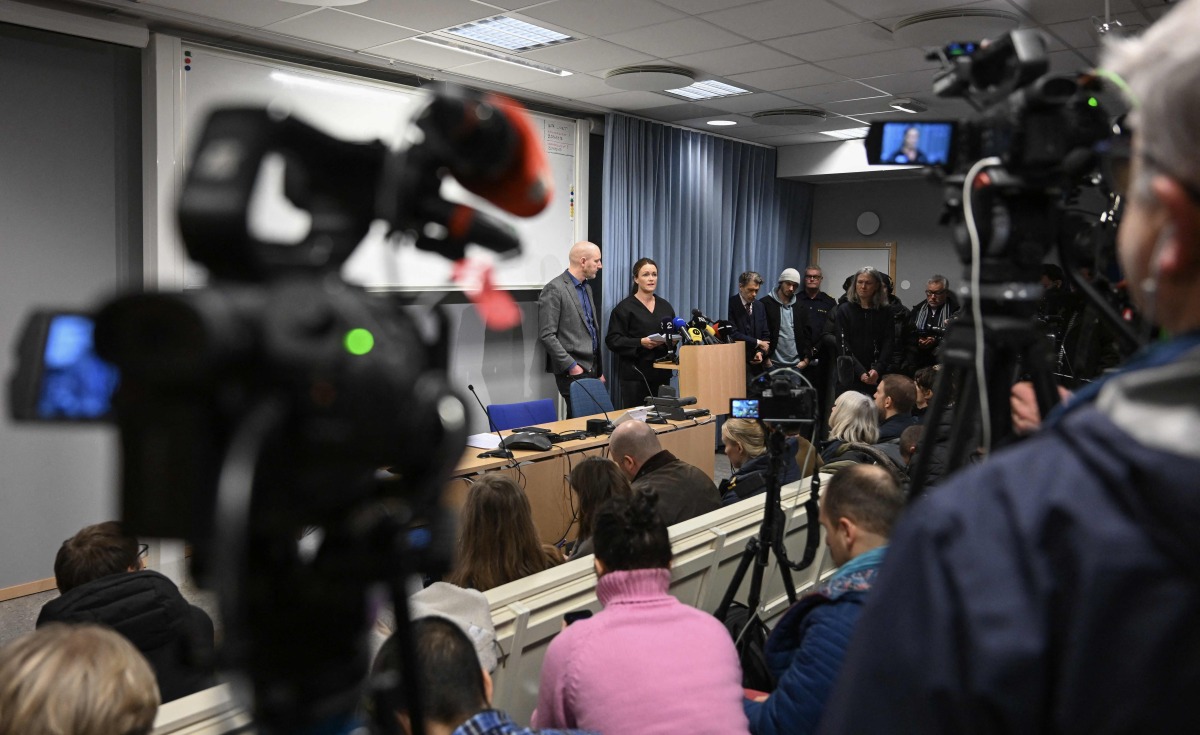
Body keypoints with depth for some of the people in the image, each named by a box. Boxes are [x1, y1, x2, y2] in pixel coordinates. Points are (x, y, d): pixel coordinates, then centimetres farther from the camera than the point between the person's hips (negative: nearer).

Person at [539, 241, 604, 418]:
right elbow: (546, 335, -15)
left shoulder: (587, 288, 18)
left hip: (592, 370, 8)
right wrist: (571, 366, -15)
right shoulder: (554, 290, -10)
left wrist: (600, 370, 18)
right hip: (573, 372, -8)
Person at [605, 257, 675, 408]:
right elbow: (612, 340, -8)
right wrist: (640, 343, -20)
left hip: (661, 373, 5)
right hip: (635, 373, -5)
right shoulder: (625, 307, -3)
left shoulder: (665, 306, 15)